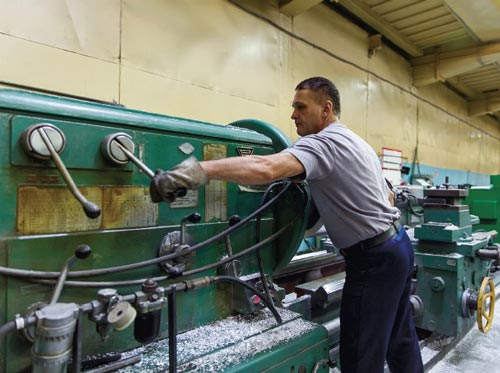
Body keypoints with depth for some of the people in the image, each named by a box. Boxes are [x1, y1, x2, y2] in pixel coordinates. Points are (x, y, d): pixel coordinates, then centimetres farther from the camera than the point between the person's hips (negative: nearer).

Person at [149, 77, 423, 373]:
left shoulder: (324, 142, -18)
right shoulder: (357, 142, 14)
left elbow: (266, 169, -38)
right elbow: (386, 197, 21)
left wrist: (199, 170, -46)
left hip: (374, 258, -10)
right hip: (397, 245, 10)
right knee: (400, 337, 23)